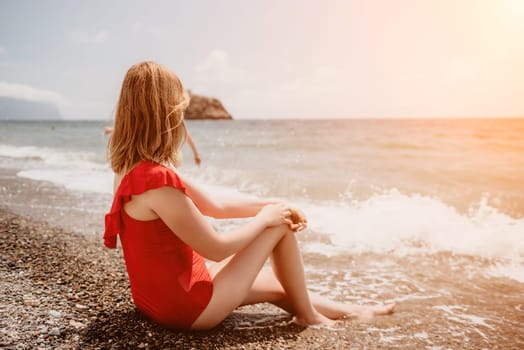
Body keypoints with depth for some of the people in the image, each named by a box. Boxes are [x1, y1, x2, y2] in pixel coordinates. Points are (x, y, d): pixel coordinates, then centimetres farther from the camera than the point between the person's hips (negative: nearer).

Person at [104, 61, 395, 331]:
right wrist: (265, 217, -8)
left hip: (163, 297, 9)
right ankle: (308, 316, 19)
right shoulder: (157, 179, -30)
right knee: (281, 224, -2)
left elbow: (215, 205, 5)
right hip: (188, 308, -9)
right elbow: (217, 249, -23)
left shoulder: (133, 169, 1)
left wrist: (270, 205, 3)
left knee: (275, 283, 22)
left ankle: (349, 311, 42)